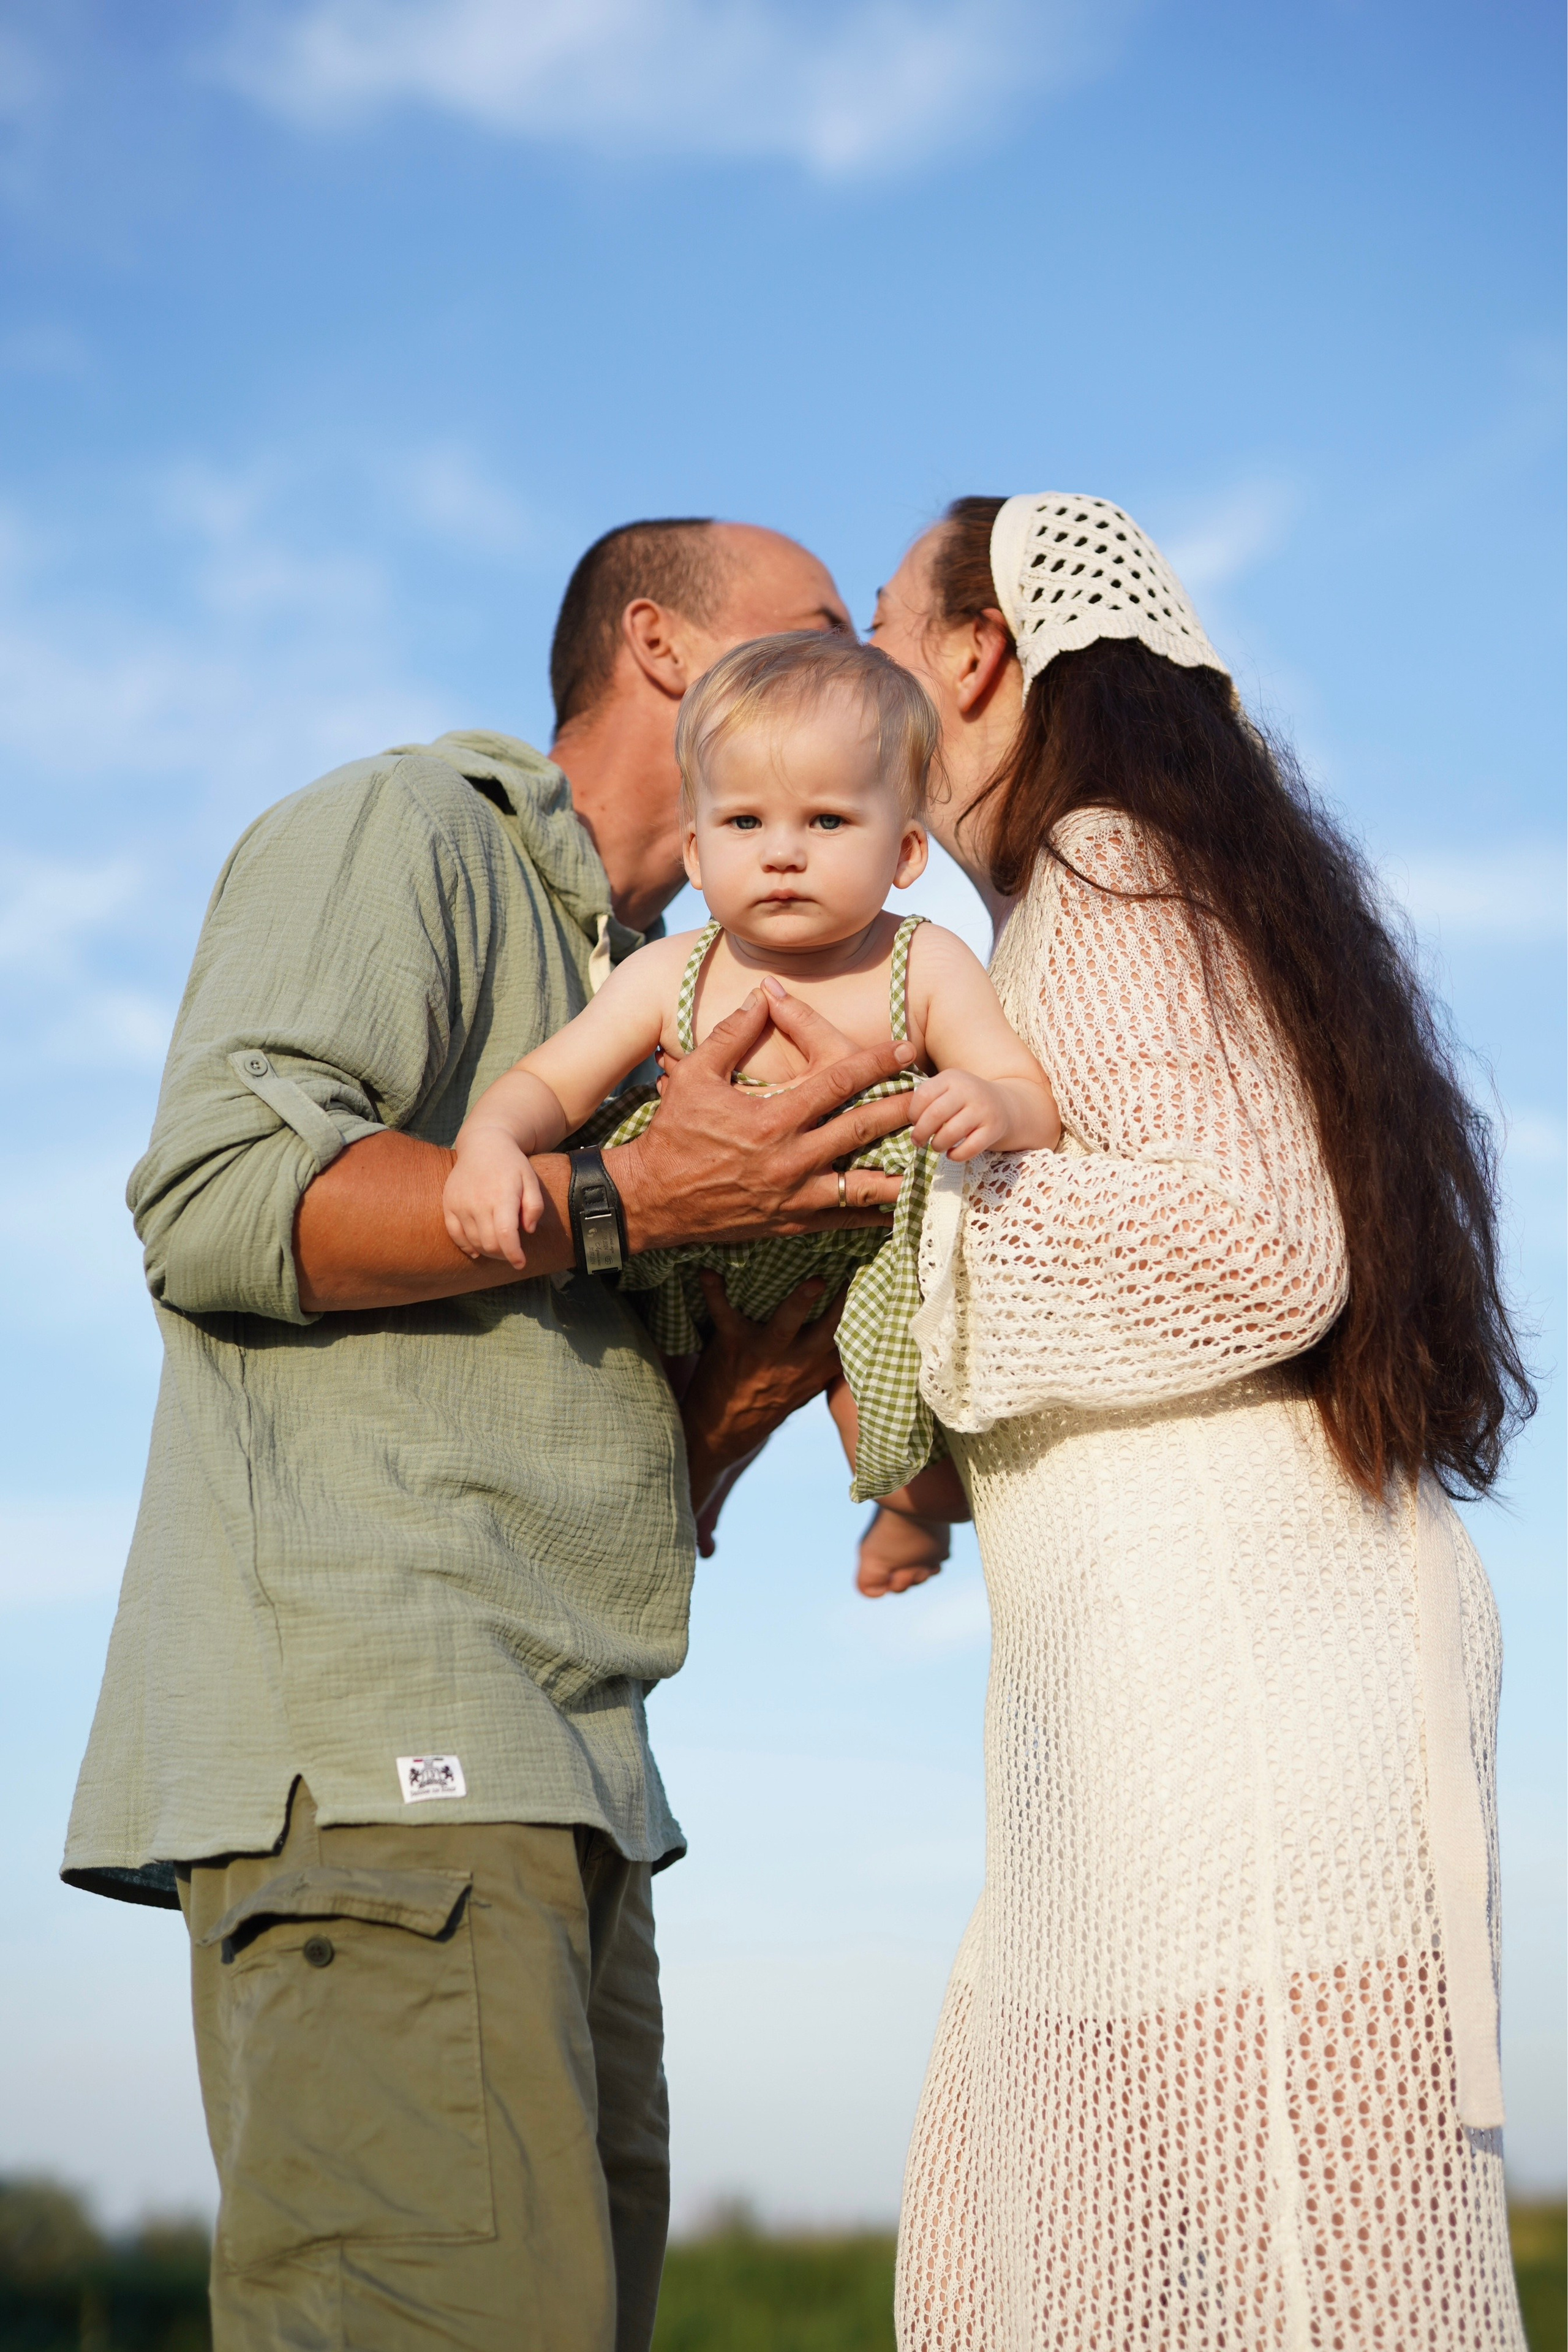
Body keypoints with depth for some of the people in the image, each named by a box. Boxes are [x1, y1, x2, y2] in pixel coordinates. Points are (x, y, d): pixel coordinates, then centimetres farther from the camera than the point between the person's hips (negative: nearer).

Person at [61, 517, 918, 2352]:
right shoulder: (403, 829, 5)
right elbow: (216, 1195, -13)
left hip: (546, 1788, 9)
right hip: (366, 1745, -9)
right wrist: (632, 1200, -16)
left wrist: (748, 1389, 6)